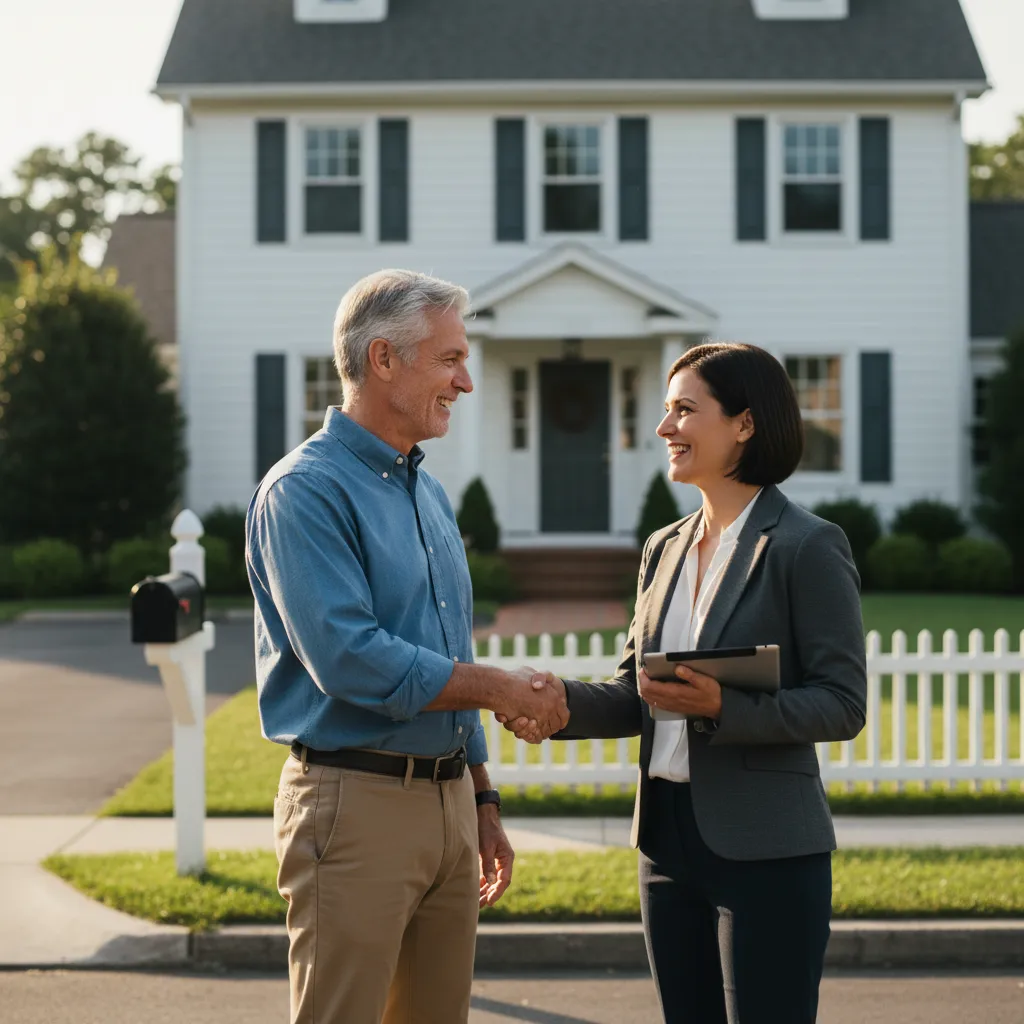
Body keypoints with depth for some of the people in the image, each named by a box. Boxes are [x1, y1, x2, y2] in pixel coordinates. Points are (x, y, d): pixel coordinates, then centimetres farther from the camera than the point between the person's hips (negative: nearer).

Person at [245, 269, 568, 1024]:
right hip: (355, 800, -8)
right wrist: (503, 689, -14)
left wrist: (483, 805, 21)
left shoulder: (428, 493, 16)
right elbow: (349, 657, -22)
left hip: (448, 797, 8)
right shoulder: (305, 490, -11)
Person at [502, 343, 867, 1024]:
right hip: (669, 837, 7)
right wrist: (560, 701, -6)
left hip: (765, 846, -7)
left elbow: (843, 704, -12)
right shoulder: (666, 549, 13)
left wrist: (721, 708, -23)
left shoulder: (806, 547, -8)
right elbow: (634, 700, 14)